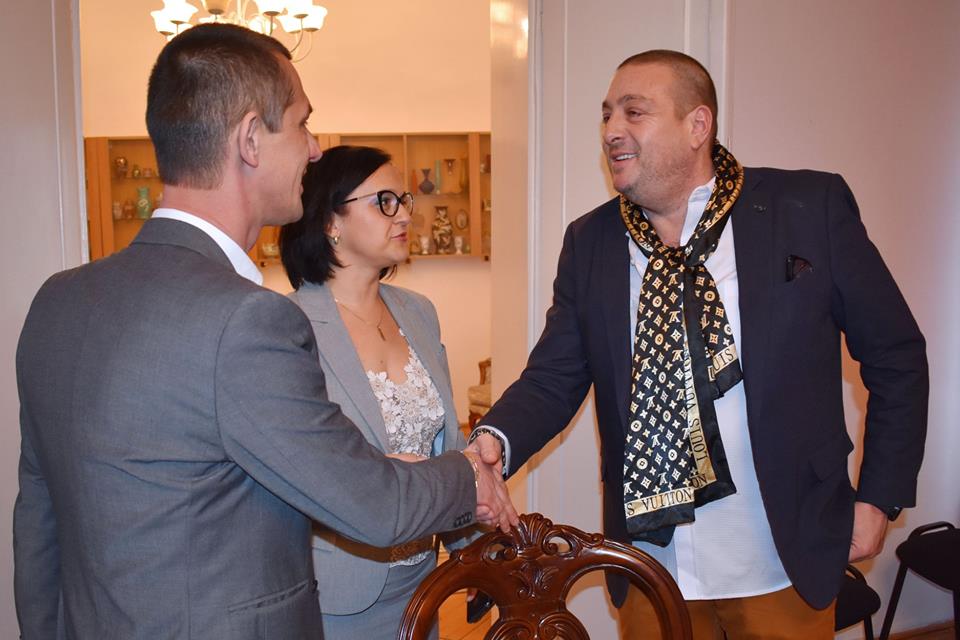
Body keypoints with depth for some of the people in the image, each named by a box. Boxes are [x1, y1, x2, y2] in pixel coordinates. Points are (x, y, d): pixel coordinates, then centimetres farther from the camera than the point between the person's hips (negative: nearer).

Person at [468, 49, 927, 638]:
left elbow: (895, 353, -1)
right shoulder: (589, 242, -1)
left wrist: (880, 496, -3)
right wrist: (494, 442, -19)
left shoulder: (811, 208, -8)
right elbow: (553, 377, 0)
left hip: (785, 566, -2)